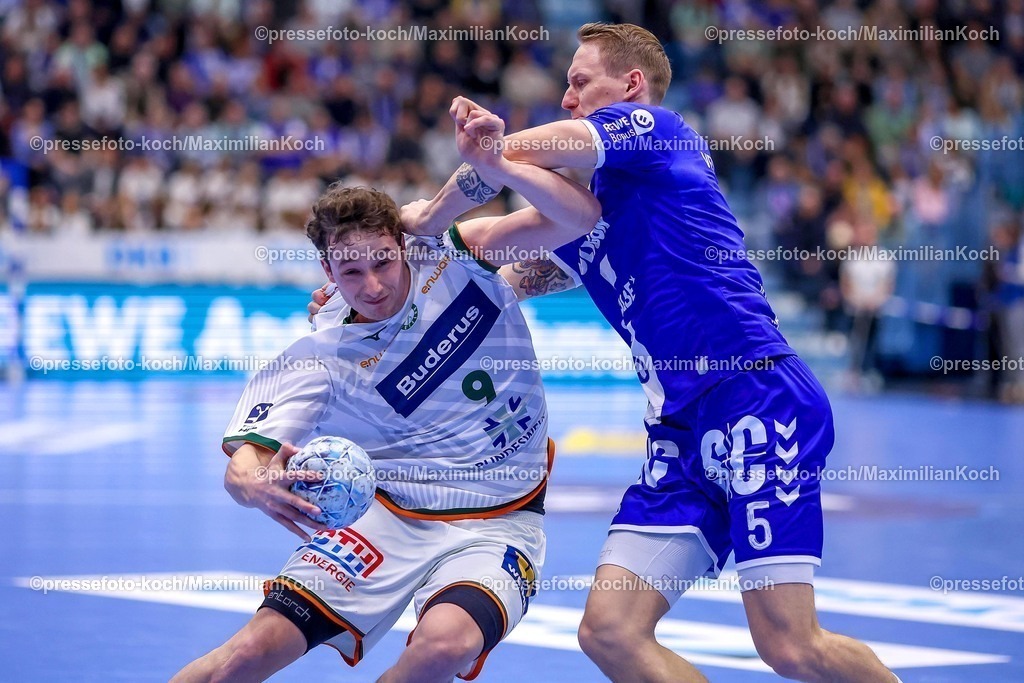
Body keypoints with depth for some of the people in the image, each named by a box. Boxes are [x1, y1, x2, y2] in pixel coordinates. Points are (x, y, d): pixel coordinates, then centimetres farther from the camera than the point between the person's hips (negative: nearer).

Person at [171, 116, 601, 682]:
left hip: (497, 523, 0)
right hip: (388, 514, 0)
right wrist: (251, 483, -43)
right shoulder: (322, 356, -9)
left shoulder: (450, 257, -6)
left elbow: (582, 217, -15)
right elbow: (244, 460, -17)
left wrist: (495, 167, -31)